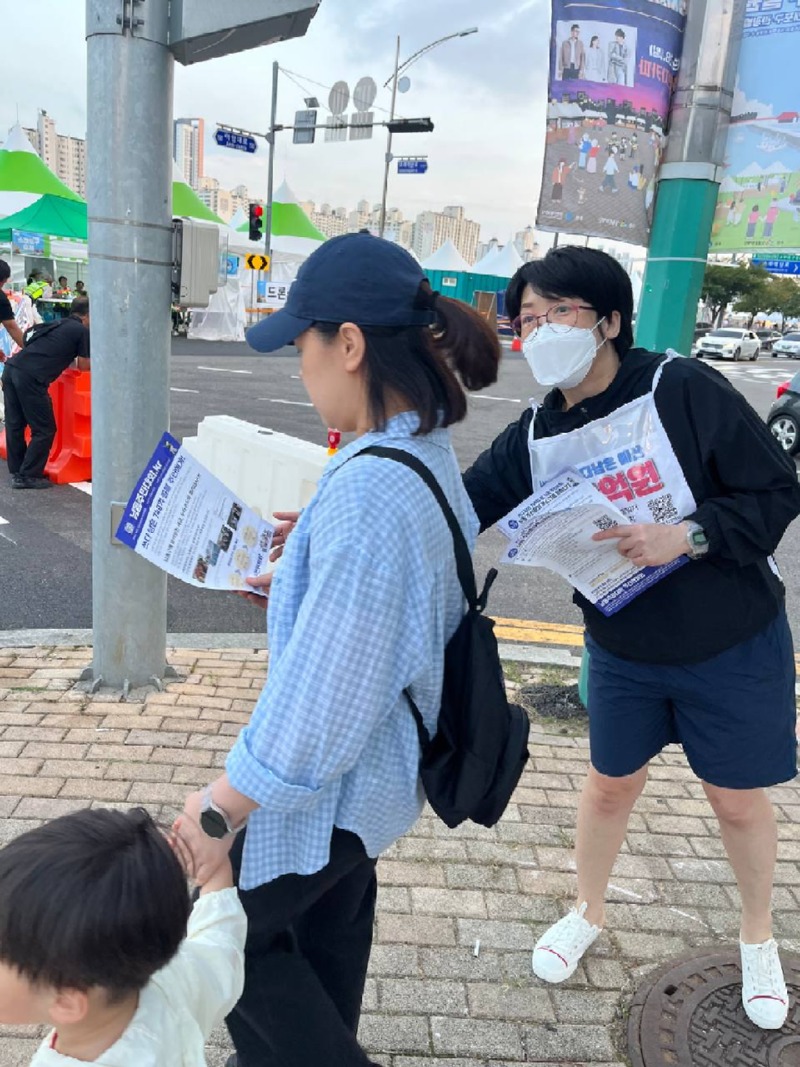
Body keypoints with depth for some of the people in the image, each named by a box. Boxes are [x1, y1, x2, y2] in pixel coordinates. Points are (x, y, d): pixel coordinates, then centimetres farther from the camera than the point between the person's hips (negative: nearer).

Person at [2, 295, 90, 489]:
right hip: (30, 378, -8)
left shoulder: (59, 325, 24)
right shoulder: (83, 331, 3)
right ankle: (29, 476, 5)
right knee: (44, 430, 3)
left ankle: (16, 473, 26)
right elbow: (83, 366, 9)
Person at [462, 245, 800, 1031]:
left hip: (734, 643, -3)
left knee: (737, 797, 14)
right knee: (611, 785, 18)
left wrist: (686, 535, -30)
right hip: (623, 649, 3)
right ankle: (587, 913, 46)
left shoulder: (682, 390, -20)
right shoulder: (535, 438, -7)